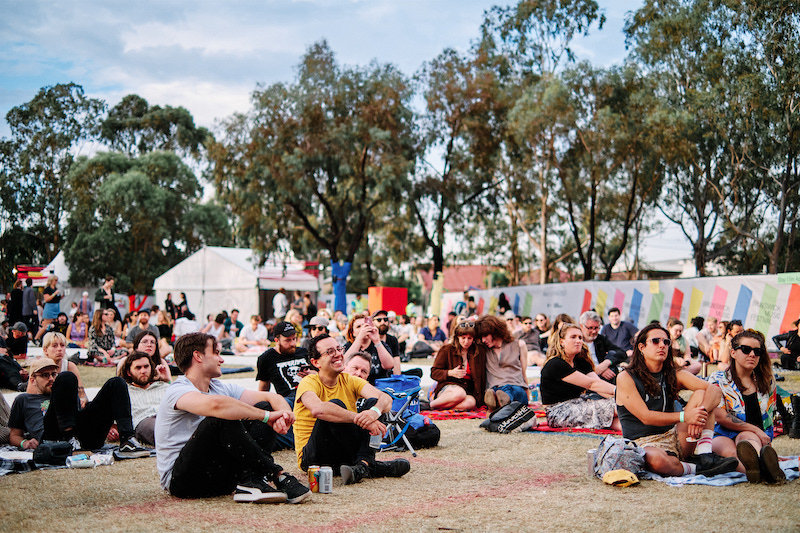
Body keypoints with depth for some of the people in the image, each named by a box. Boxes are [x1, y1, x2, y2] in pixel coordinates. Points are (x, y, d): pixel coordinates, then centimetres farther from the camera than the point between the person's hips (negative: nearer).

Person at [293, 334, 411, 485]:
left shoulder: (349, 381, 6)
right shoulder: (309, 382, -10)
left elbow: (386, 399, -10)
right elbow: (317, 409, -35)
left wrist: (375, 411, -35)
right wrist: (360, 419, -38)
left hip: (346, 454, 6)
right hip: (312, 458, -5)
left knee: (373, 402, -11)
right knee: (335, 404, -27)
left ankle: (363, 463, -31)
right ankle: (369, 465, -22)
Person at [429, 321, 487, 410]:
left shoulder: (479, 351, 11)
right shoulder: (447, 349, 5)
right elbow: (434, 373, 4)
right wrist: (450, 373, -13)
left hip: (469, 389, 3)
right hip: (448, 385, -3)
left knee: (470, 403, -37)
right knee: (459, 394, -42)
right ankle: (431, 404, -21)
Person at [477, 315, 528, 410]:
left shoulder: (519, 345, 18)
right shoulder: (484, 350, 24)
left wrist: (528, 400, 21)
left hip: (517, 389, -1)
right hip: (494, 389, 1)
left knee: (508, 389, -41)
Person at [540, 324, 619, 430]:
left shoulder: (580, 362, 12)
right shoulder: (555, 364, -16)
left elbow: (599, 383, -4)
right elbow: (591, 384, -21)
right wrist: (617, 390, -27)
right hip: (557, 413, -8)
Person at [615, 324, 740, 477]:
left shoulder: (675, 375, 10)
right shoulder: (626, 378, -5)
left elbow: (715, 390, -3)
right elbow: (645, 417, -15)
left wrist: (701, 413, -25)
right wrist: (684, 416, -27)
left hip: (675, 438, 6)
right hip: (643, 444, -6)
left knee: (701, 394, -6)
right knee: (656, 459, -42)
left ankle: (704, 454, -18)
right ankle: (695, 468, -14)